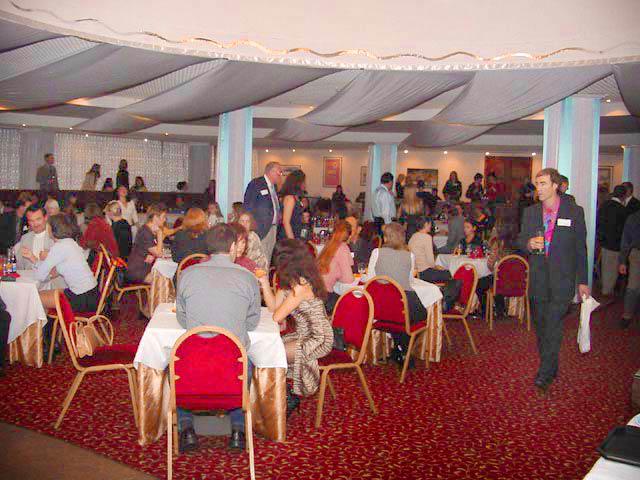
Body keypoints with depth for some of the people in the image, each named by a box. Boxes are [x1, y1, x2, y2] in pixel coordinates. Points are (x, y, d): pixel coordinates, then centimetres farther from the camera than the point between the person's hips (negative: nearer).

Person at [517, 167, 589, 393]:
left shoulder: (574, 212, -2)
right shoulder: (530, 212, 8)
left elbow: (581, 248, 2)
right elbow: (520, 240, 12)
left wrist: (582, 281, 2)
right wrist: (528, 243, -13)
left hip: (562, 280, -4)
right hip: (538, 279, 4)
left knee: (553, 325, -11)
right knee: (541, 325, 11)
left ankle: (545, 373, -6)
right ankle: (550, 367, 27)